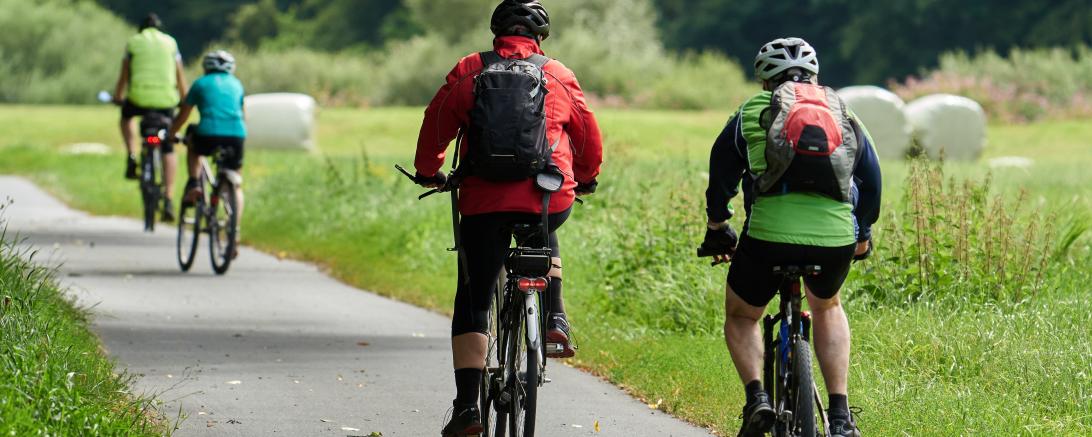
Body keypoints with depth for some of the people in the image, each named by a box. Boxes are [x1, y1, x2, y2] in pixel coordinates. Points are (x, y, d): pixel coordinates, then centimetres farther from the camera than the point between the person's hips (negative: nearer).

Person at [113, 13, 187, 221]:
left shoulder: (133, 42, 12)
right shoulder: (170, 42, 14)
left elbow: (124, 75, 17)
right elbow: (180, 75, 17)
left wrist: (118, 97, 31)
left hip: (139, 97, -1)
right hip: (166, 100, 1)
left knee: (127, 116, 35)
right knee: (168, 150, 9)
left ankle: (131, 157, 12)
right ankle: (167, 200, -1)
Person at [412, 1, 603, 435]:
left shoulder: (468, 72, 6)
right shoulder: (559, 76, 9)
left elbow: (435, 126, 12)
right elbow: (589, 136, 17)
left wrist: (428, 171, 31)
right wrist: (586, 179, 37)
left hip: (484, 202, -1)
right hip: (550, 201, 1)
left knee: (472, 303, 4)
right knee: (544, 237, 38)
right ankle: (555, 320, 19)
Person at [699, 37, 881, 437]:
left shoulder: (751, 113, 17)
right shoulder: (844, 115, 22)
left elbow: (721, 175, 24)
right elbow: (871, 178, 27)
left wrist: (717, 229, 40)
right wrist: (863, 234, 43)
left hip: (769, 233, -2)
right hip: (836, 236, 2)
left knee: (740, 317, 24)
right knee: (827, 308, 32)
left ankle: (756, 397, -2)